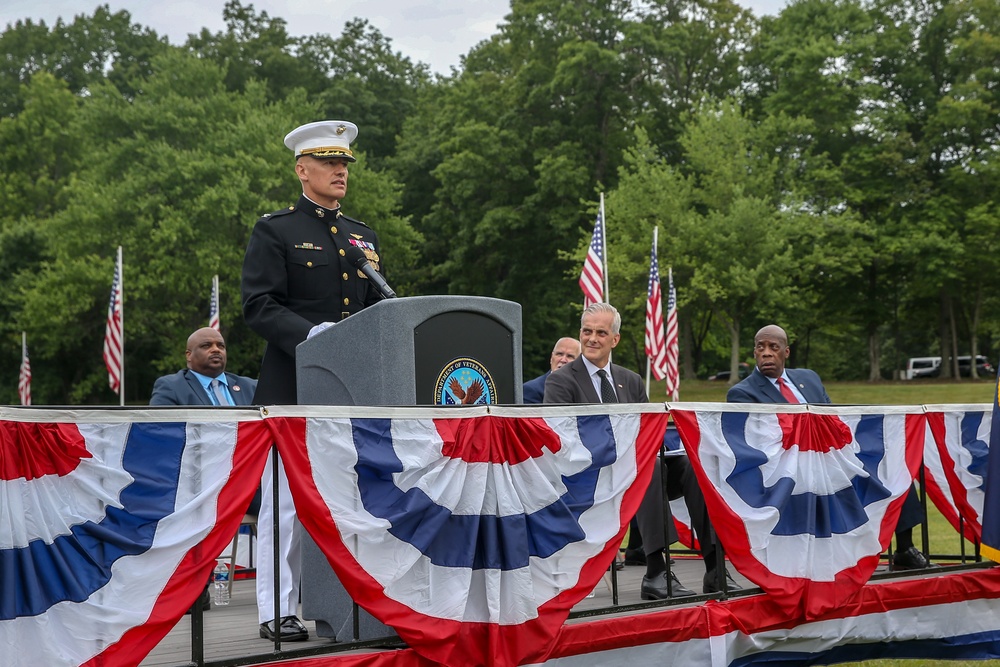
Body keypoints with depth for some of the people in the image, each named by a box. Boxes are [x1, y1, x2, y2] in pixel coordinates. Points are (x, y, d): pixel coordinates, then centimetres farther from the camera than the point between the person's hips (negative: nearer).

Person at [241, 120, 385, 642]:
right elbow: (258, 306, -9)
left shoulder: (364, 237, 20)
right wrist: (310, 334, -24)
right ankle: (277, 610, 4)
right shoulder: (274, 231, 1)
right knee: (287, 498, -4)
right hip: (294, 386, -5)